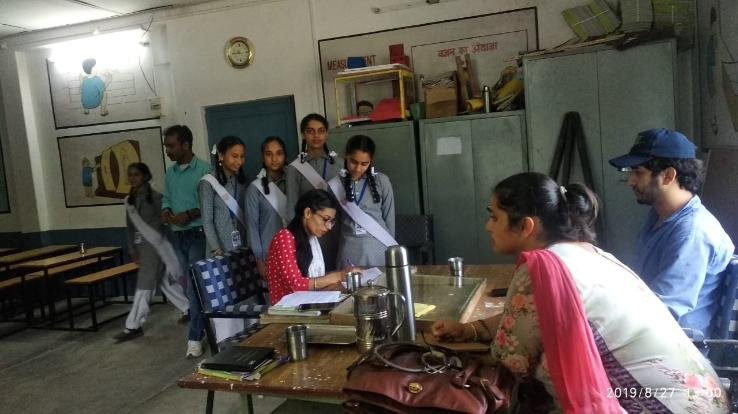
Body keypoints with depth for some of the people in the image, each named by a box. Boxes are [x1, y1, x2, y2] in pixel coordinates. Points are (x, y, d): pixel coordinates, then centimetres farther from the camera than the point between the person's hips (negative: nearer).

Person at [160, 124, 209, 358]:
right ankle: (201, 324, 28)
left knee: (195, 286, -8)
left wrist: (189, 215, -23)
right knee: (189, 285, 14)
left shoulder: (204, 170, -11)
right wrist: (165, 211, -2)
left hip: (197, 235, -7)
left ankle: (195, 337, -2)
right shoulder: (170, 173, 12)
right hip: (177, 236, 7)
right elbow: (166, 198, 18)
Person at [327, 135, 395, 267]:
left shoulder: (382, 181, -1)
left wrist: (391, 249, 9)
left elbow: (389, 218, 6)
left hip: (379, 249, 0)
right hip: (350, 250, 0)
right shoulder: (335, 184, 0)